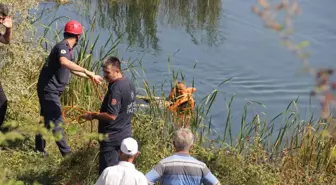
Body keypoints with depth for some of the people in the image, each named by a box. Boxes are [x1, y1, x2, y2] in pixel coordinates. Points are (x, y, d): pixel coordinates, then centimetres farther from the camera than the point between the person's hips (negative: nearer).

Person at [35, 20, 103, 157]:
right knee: (56, 121, -7)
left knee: (47, 119, 18)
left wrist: (91, 77, 27)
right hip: (49, 89, -10)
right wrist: (86, 71, -43)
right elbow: (63, 62, -41)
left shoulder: (67, 49, 14)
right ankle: (66, 153, -5)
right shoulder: (62, 47, -18)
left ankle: (39, 149, 28)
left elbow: (72, 69, 28)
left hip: (50, 90, 10)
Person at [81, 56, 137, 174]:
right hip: (125, 134, 9)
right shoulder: (129, 83, 7)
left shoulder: (116, 88, -22)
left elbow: (111, 116, -26)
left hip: (113, 137, -9)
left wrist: (93, 115, -14)